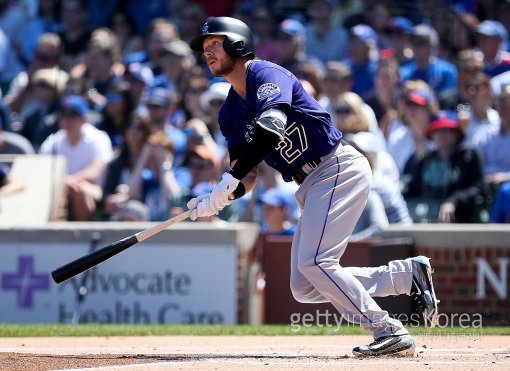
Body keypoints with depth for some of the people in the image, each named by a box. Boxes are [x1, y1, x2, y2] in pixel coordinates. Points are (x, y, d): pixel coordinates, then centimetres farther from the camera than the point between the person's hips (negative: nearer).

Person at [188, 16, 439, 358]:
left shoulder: (267, 75, -11)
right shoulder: (230, 113, 14)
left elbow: (270, 129, -30)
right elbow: (248, 178, 9)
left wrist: (226, 184, -34)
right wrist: (216, 201, -13)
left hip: (339, 168, -9)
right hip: (312, 186, 9)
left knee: (314, 262, -21)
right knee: (304, 288, 5)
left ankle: (389, 332, -15)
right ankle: (409, 274, 12)